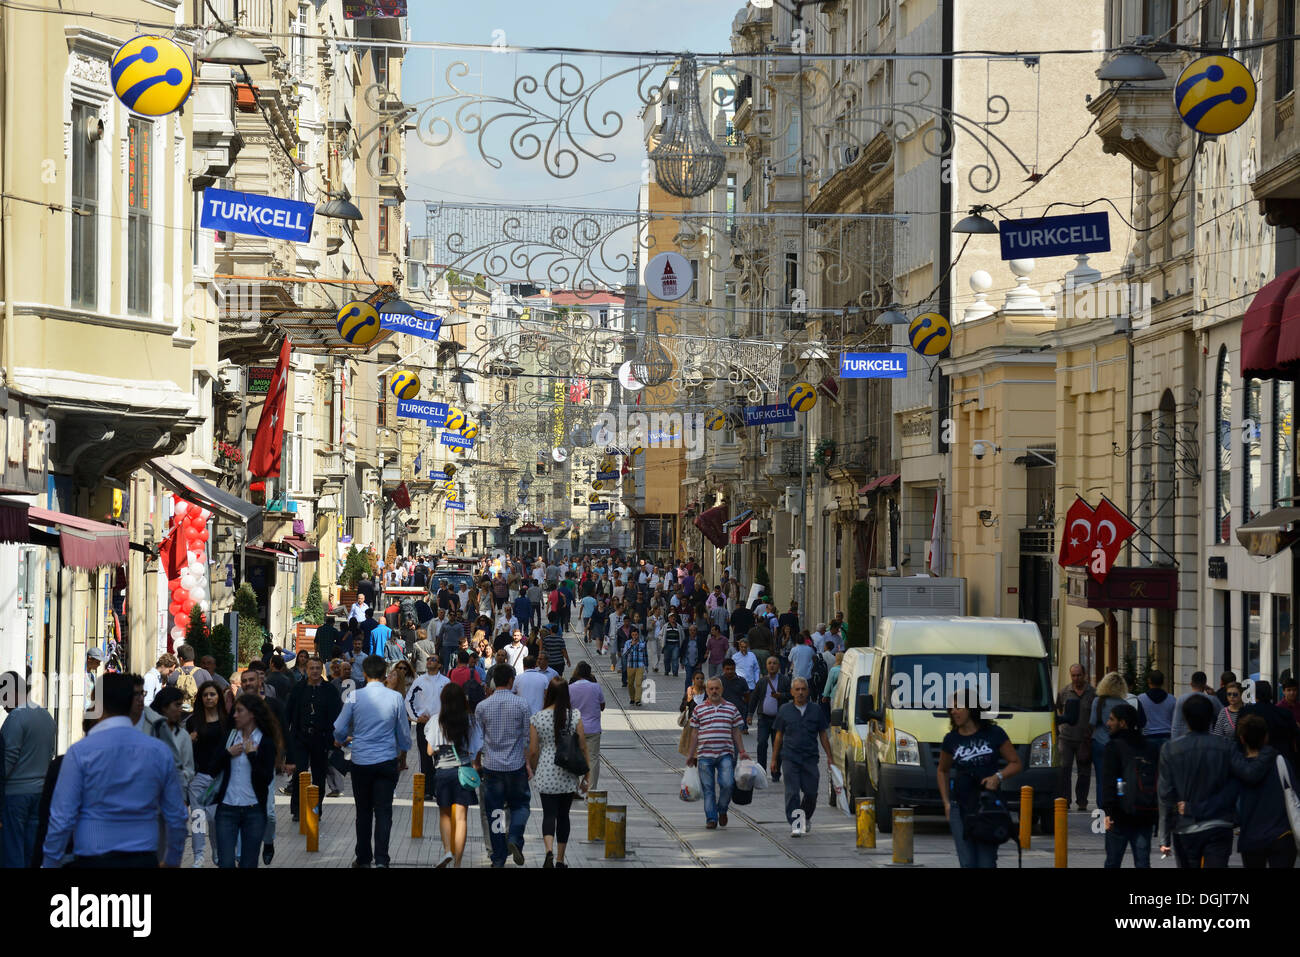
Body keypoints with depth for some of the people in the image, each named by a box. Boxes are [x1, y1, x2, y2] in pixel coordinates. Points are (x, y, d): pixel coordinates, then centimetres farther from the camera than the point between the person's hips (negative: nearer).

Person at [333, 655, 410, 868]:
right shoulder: (395, 698, -4)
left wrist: (339, 741, 27)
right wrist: (403, 755, 22)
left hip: (361, 761, 0)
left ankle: (363, 858, 15)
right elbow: (404, 731, 6)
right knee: (384, 811, 1)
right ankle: (381, 859, -6)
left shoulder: (355, 697, -6)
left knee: (363, 811, 10)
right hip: (387, 761, 0)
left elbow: (340, 728, 4)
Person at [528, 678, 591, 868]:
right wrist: (585, 775, 6)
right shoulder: (574, 716, -7)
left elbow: (533, 751, -4)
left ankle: (549, 851, -21)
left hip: (546, 774, -1)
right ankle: (560, 859, 20)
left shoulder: (537, 718, -7)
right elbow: (583, 747, -3)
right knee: (563, 815, 14)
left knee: (549, 814, 4)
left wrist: (534, 771, 14)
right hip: (568, 775, 1)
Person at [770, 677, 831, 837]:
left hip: (810, 758, 1)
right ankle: (795, 825, -11)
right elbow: (779, 736, 11)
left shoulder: (816, 710, 8)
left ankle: (806, 818, 28)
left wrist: (829, 756, 6)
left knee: (811, 793, 2)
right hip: (790, 758, -1)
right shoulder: (785, 710, 7)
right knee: (792, 792, -9)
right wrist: (774, 759, 8)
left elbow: (823, 735, 12)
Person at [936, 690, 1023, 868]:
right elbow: (942, 771, 20)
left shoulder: (994, 734, -1)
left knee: (987, 862, -4)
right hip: (960, 807, 2)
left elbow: (1016, 763, 5)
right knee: (967, 862, -3)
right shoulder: (951, 740, 5)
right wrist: (946, 802, 10)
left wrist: (998, 777, -14)